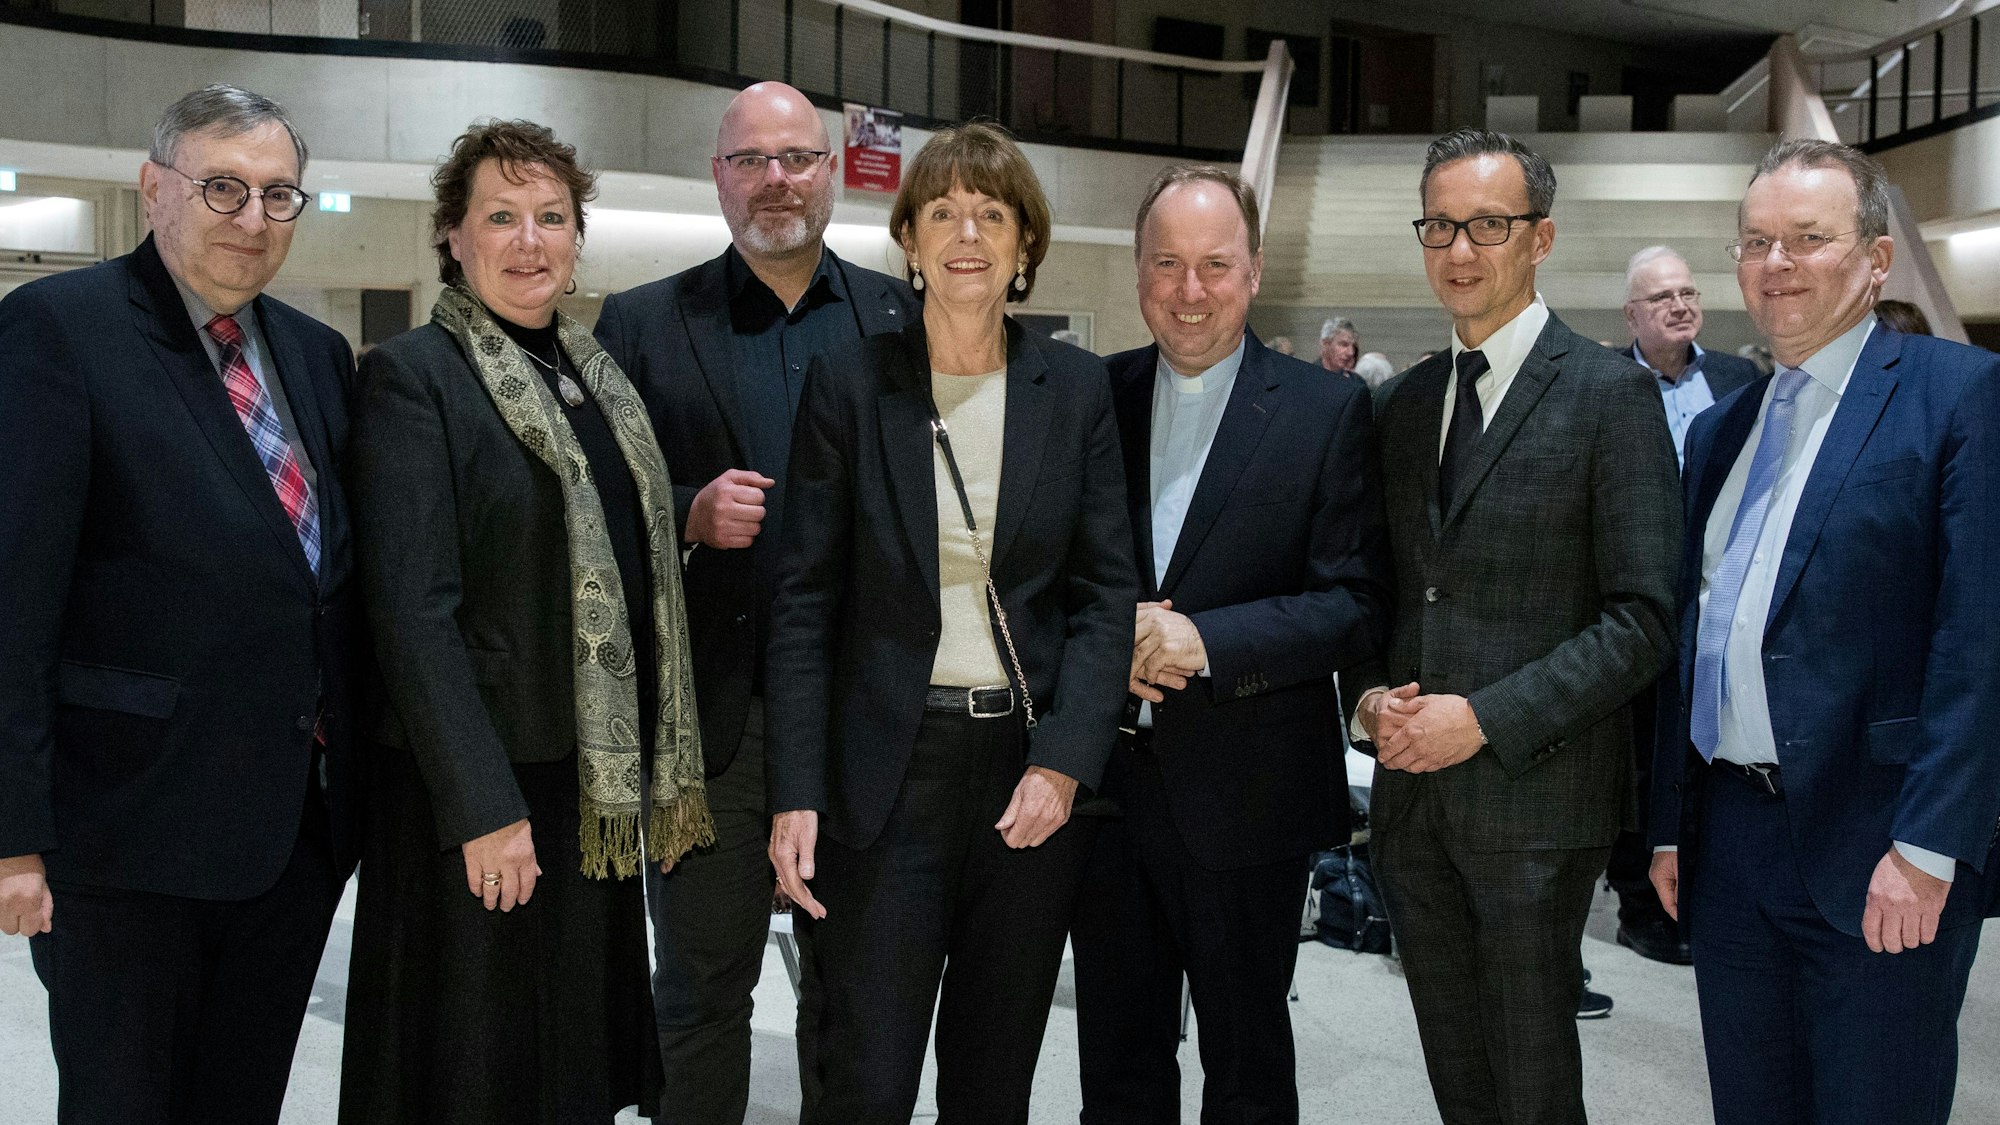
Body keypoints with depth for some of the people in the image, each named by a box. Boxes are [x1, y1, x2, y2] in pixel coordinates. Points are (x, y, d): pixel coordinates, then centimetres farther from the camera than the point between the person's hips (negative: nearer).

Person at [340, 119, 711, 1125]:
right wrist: (484, 808, -20)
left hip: (599, 779, 7)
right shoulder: (412, 375, -10)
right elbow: (412, 609, -16)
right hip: (478, 787, -6)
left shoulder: (595, 374, 12)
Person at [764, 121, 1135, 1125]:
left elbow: (1106, 592, 2)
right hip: (888, 770, -2)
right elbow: (805, 601, -2)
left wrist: (1065, 761, -10)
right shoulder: (849, 382, -1)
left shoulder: (1076, 388, 4)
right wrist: (795, 793, -8)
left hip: (1036, 773, 2)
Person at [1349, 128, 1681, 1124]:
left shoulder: (1611, 396, -8)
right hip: (1411, 793, 6)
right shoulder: (1407, 401, 11)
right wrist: (1371, 695, -3)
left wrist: (1486, 718, -19)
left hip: (1535, 793, -5)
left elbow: (1644, 619, -13)